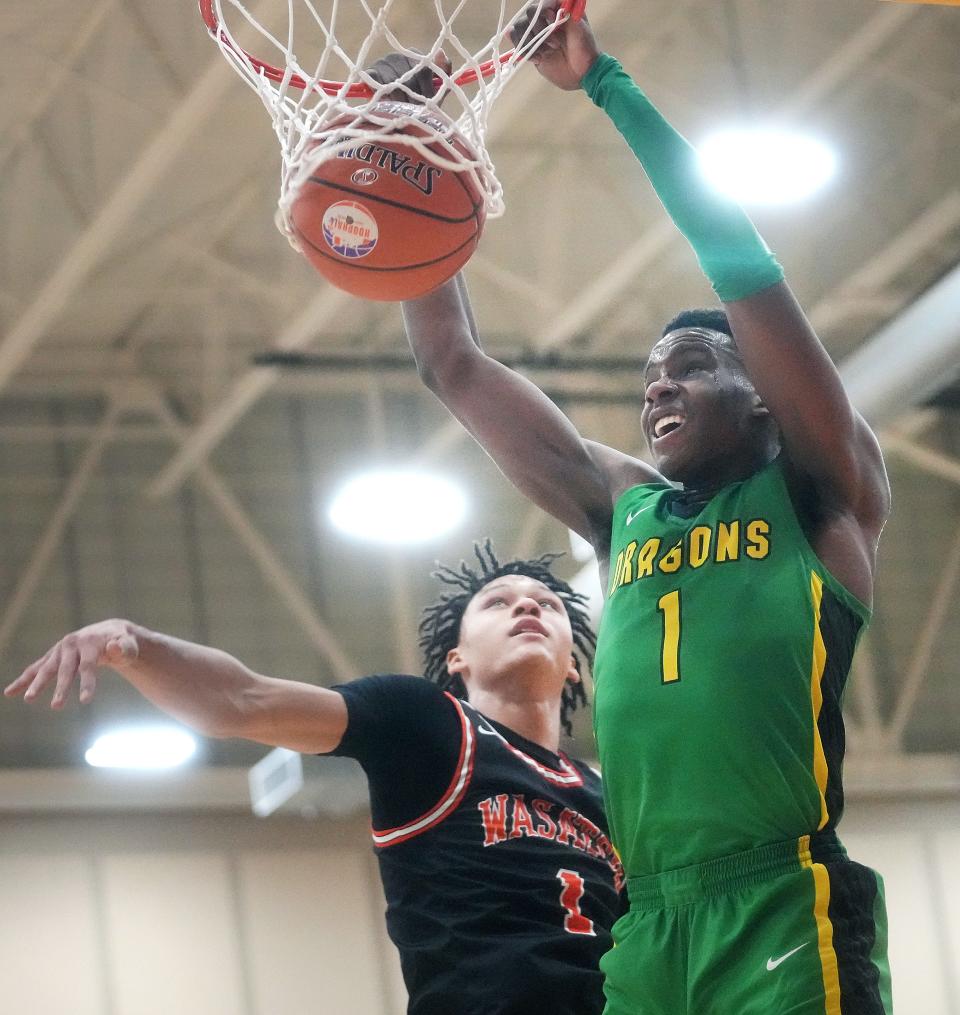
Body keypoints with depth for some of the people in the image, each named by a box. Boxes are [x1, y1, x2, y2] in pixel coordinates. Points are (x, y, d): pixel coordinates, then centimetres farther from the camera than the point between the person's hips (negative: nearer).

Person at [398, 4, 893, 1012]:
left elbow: (744, 267, 3)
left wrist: (607, 84, 4)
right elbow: (453, 367, 26)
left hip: (786, 907, -5)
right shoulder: (622, 509, 24)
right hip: (647, 928, 5)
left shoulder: (820, 493, 12)